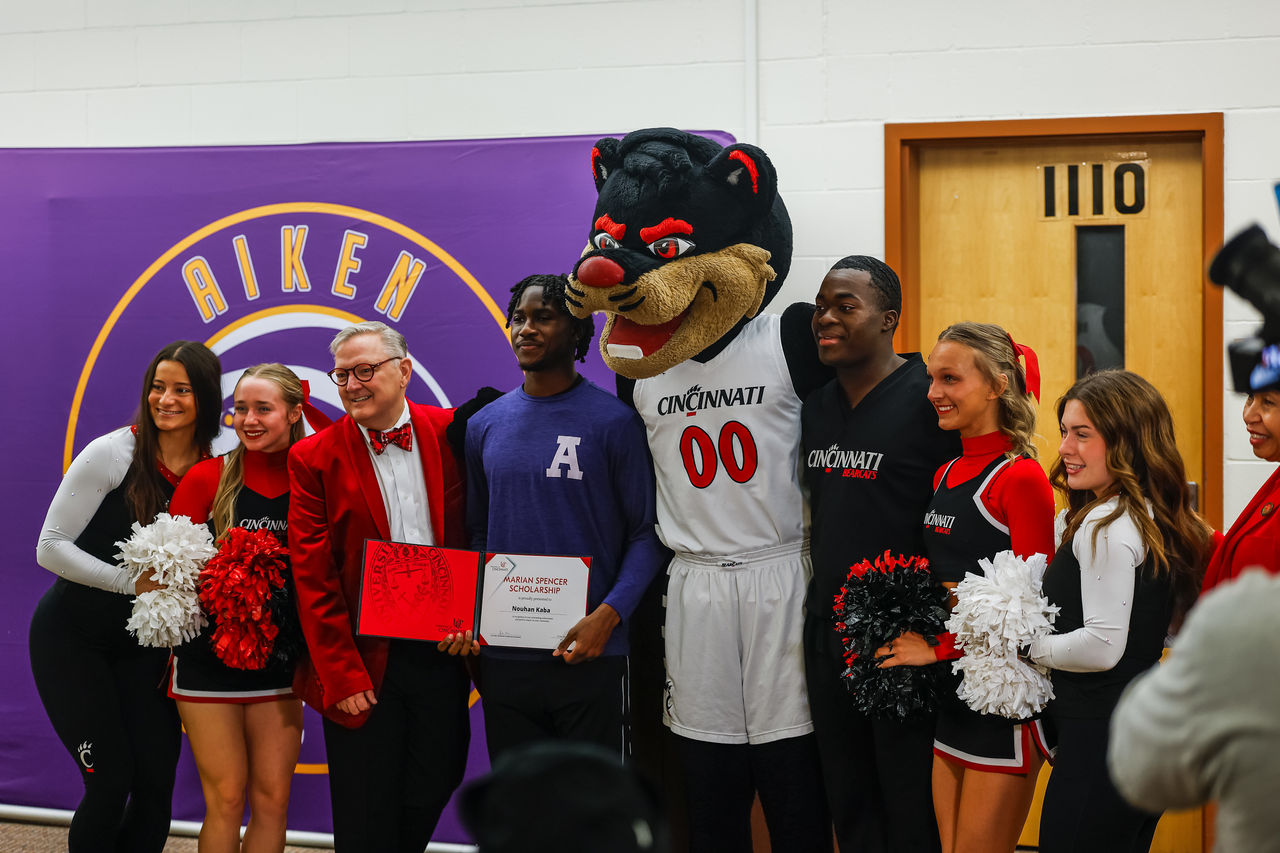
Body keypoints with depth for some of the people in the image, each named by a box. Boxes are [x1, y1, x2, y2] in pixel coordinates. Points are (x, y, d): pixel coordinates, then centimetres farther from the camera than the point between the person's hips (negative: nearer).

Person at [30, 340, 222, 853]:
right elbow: (51, 547, -14)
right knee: (110, 782, -10)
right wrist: (134, 582, -22)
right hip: (73, 638, -4)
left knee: (156, 785, -3)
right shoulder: (112, 454, -14)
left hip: (143, 647, 4)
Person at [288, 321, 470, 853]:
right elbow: (312, 577, -6)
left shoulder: (451, 434, 1)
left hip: (441, 654, 2)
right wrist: (340, 676, -10)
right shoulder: (314, 458, -3)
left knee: (432, 791, 9)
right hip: (364, 664, -2)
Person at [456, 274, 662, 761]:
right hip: (503, 660, 4)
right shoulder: (484, 427, 10)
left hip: (590, 654, -4)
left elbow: (645, 533, -4)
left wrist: (607, 616, -17)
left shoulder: (614, 421, -4)